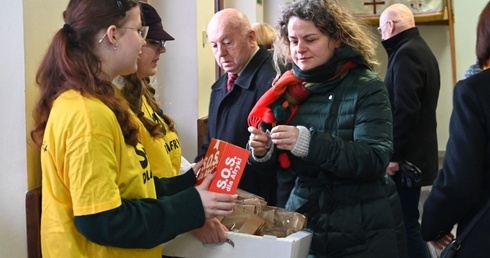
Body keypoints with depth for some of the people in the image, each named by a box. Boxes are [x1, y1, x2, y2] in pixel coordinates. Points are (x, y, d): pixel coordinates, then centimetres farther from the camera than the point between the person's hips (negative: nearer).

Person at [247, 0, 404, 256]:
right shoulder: (288, 88, 2)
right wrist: (263, 150, -15)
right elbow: (282, 159, 8)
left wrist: (308, 142, -32)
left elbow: (375, 160, -21)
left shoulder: (366, 88, -10)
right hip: (302, 223, 4)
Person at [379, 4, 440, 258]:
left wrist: (393, 156, -20)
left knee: (407, 223, -5)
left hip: (407, 157, -10)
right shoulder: (421, 49, 16)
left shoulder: (405, 53, -16)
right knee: (407, 219, 17)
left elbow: (405, 110, -25)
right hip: (416, 152, 10)